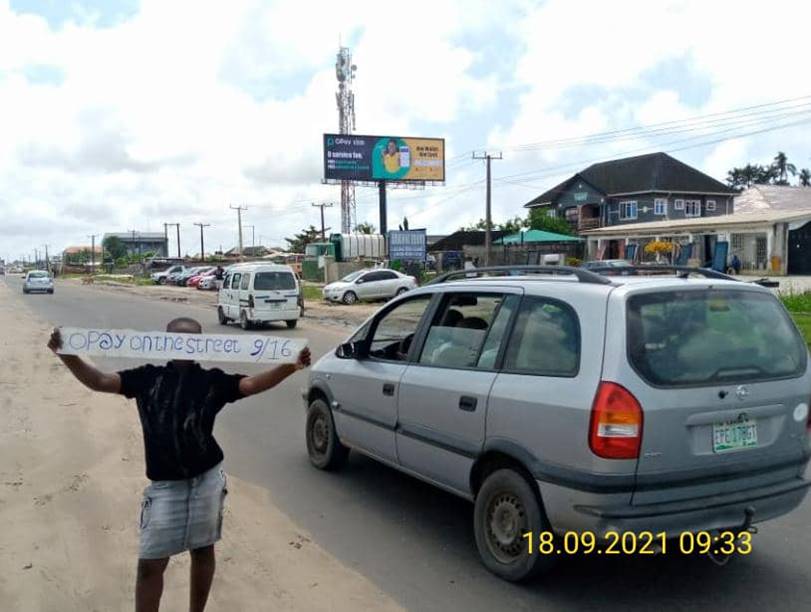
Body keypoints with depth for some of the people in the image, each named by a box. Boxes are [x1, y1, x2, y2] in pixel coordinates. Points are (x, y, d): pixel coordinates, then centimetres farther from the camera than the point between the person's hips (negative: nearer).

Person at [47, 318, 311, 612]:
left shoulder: (213, 380, 0)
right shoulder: (148, 377, 2)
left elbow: (252, 384, -11)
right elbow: (100, 381, -2)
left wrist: (290, 367, -27)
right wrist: (67, 355, -18)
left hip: (206, 479, 1)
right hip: (164, 484, 0)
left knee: (202, 550, 17)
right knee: (150, 563, 3)